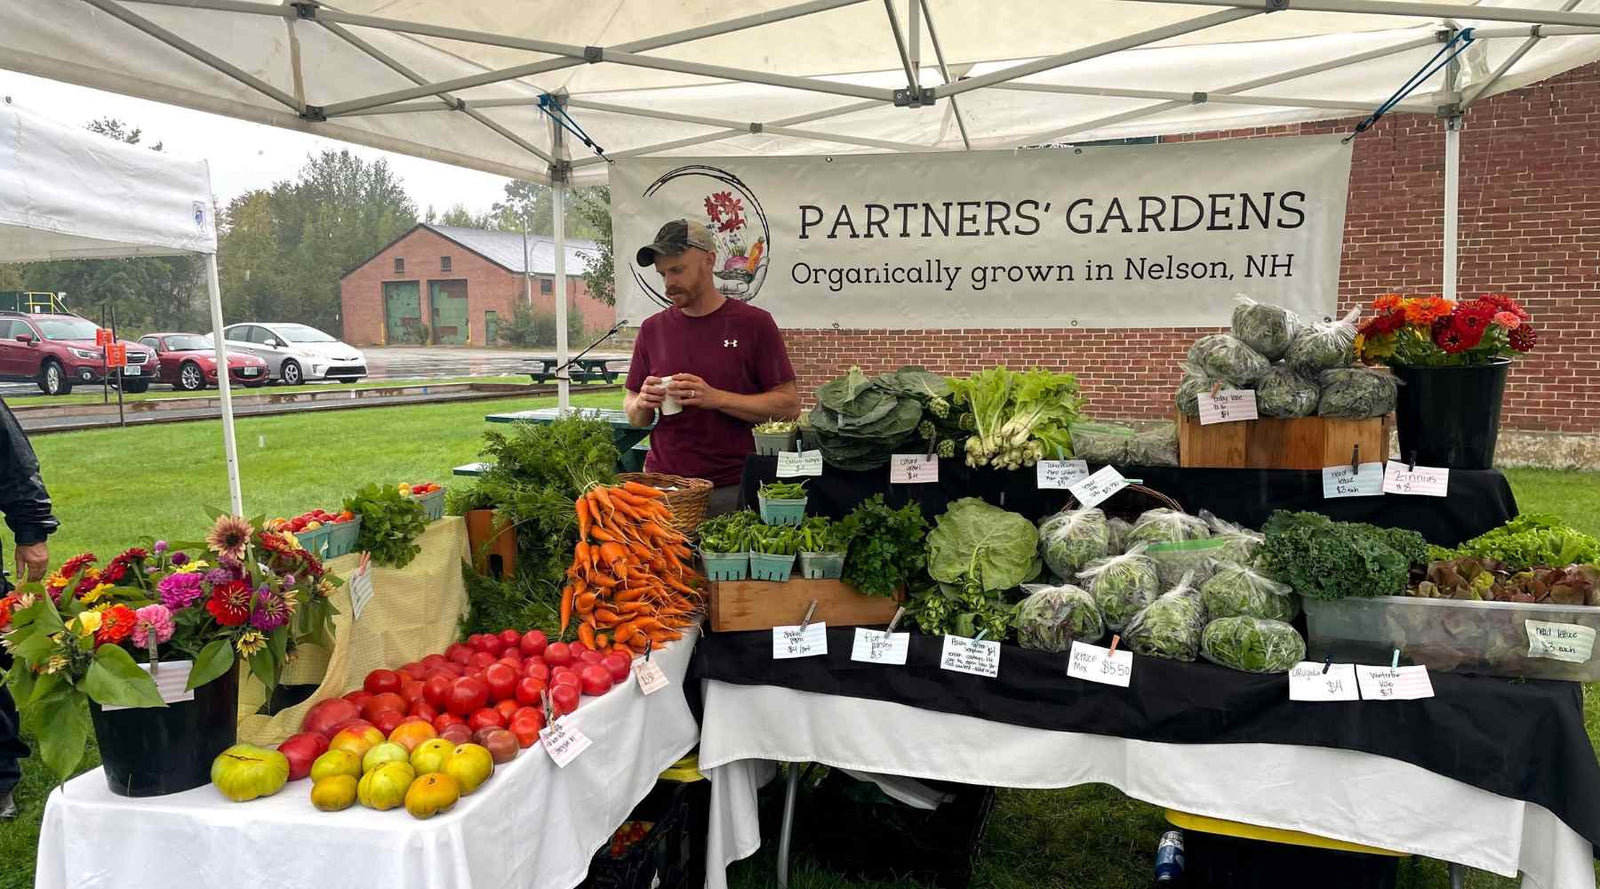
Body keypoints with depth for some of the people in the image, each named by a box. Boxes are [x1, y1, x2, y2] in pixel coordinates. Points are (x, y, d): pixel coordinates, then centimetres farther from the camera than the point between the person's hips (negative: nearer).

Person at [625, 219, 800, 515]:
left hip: (731, 491, -3)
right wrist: (643, 404, -10)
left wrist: (716, 398, -17)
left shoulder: (753, 323, -3)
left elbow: (789, 405, -7)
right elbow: (634, 416, 14)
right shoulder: (653, 328, 7)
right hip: (662, 485, 3)